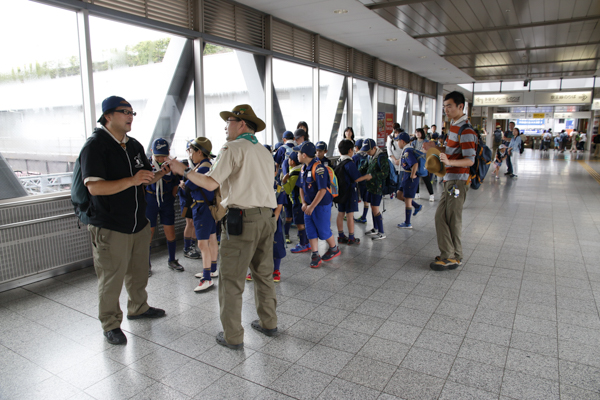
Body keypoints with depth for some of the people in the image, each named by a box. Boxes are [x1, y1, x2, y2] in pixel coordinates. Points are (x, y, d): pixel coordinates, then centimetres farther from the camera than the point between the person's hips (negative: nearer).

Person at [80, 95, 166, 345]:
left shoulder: (134, 146, 10)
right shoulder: (95, 146, -13)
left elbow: (146, 179, 16)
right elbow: (94, 186, -24)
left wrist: (161, 173, -5)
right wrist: (132, 180, -31)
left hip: (138, 223, 7)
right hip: (110, 228, -7)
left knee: (138, 272, 20)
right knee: (111, 279, 4)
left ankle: (138, 308, 40)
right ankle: (111, 324, 22)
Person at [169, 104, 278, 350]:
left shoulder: (233, 148, -6)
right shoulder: (265, 153, 17)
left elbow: (211, 183, -14)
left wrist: (183, 170, -1)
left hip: (243, 219, -8)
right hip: (267, 217, 8)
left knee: (231, 279, 3)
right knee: (263, 273, 18)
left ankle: (233, 336, 11)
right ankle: (268, 323, 30)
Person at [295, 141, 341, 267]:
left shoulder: (318, 168, -21)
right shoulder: (304, 168, 6)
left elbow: (322, 190, -25)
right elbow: (302, 187, 13)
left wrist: (312, 206, -21)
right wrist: (304, 203, 0)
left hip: (321, 205, -8)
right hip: (309, 205, 8)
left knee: (323, 231, 4)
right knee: (310, 231, 8)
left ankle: (334, 249, 28)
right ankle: (315, 255, 18)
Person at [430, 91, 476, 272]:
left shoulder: (466, 131, -16)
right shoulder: (453, 126, 15)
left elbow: (469, 160, -21)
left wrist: (449, 161, -37)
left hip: (457, 181, -10)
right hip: (449, 179, 10)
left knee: (452, 220, -2)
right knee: (441, 216, 12)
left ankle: (453, 258, 9)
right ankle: (449, 254, 22)